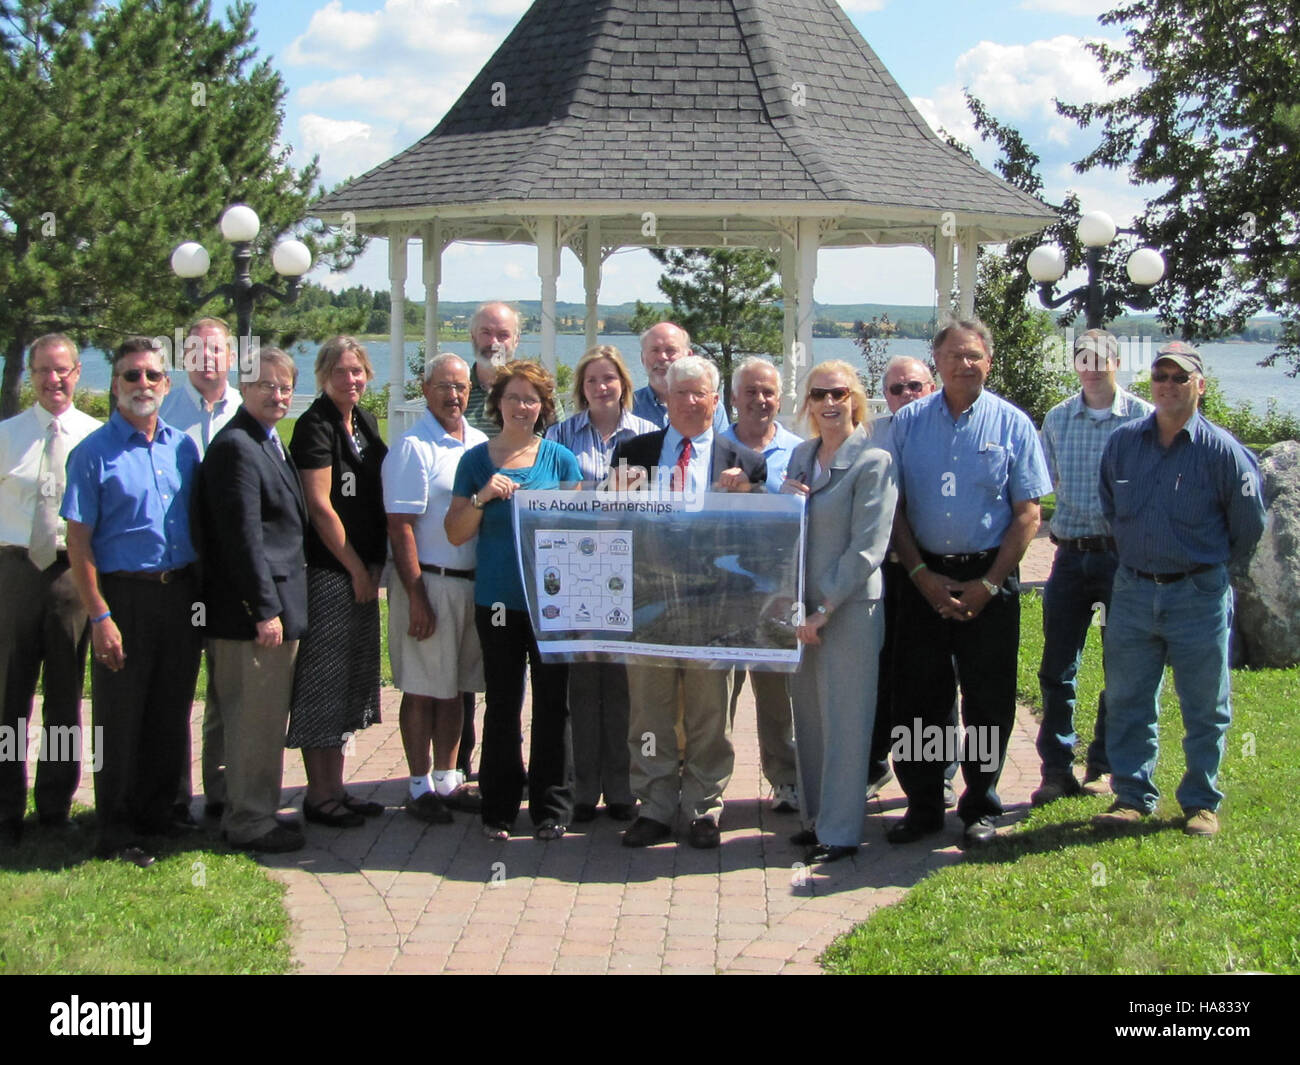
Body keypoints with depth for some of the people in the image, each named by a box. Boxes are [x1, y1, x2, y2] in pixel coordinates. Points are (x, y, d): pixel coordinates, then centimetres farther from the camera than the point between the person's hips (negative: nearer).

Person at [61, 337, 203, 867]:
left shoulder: (182, 446, 9)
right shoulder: (94, 452, -6)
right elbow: (78, 542, -8)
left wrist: (200, 595, 8)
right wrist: (100, 616, -14)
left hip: (180, 593, 5)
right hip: (125, 594, -5)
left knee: (172, 712, 12)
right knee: (119, 718, 2)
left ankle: (157, 810, 27)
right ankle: (115, 832, 13)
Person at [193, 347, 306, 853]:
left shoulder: (269, 443, 16)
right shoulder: (236, 447, -16)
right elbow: (242, 538, -20)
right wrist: (265, 611, -21)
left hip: (277, 606, 10)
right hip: (256, 608, -10)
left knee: (262, 717, 17)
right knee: (256, 718, -2)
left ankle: (252, 813, 27)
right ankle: (249, 824, 8)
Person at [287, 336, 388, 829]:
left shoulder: (365, 421, 13)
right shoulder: (315, 425, -11)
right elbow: (320, 506, -15)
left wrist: (375, 564, 11)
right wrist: (357, 568, -11)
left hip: (362, 570, 9)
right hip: (327, 570, -9)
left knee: (353, 678, 12)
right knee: (323, 678, -3)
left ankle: (336, 788, 21)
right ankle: (319, 795, 5)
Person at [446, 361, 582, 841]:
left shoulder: (560, 459, 4)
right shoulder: (477, 460, 6)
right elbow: (456, 533, 3)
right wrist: (482, 497, -12)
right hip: (498, 598, 1)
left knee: (552, 703, 3)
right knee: (502, 704, 7)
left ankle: (552, 807, 14)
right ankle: (498, 806, 18)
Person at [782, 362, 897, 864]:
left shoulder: (874, 460, -9)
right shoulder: (800, 456, 12)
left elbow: (867, 548, -14)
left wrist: (825, 610, -16)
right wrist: (784, 498, -4)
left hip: (850, 607, -6)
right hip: (802, 606, 7)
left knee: (844, 720, -1)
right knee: (808, 717, 12)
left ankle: (840, 831, 7)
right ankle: (815, 817, 24)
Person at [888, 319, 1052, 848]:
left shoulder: (1012, 424, 0)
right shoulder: (908, 422, 4)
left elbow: (1027, 513, -1)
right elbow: (894, 507, 4)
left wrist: (989, 584, -8)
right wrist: (922, 575, -6)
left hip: (989, 578, -1)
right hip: (924, 578, 1)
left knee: (987, 699, 4)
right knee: (919, 696, 5)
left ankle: (980, 808, 17)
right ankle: (923, 805, 17)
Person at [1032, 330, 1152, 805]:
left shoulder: (1143, 417, -2)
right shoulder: (1057, 419, 9)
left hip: (1124, 553, -3)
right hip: (1071, 553, 3)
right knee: (1057, 667, 2)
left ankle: (1103, 766, 19)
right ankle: (1057, 770, 10)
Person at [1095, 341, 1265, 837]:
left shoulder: (1223, 451, -9)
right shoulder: (1122, 442, 2)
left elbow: (1247, 526, 3)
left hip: (1199, 596, -3)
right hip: (1132, 591, 3)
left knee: (1205, 708, 7)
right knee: (1127, 703, 7)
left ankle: (1201, 802, 19)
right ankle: (1132, 796, 18)